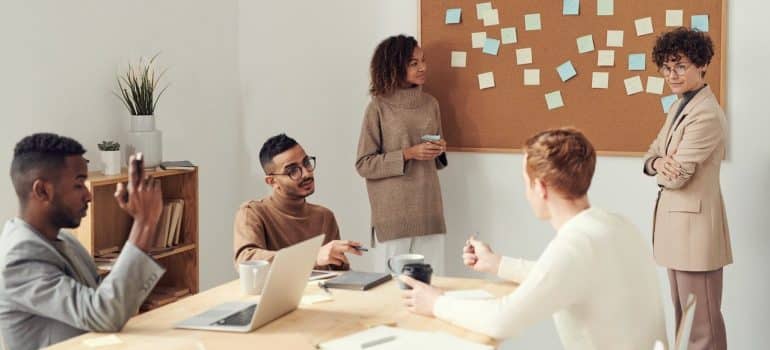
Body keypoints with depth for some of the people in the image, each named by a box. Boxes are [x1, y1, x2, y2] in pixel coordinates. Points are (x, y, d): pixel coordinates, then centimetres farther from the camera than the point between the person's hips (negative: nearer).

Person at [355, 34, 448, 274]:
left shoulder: (430, 104, 10)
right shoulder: (379, 107, -4)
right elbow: (364, 164, -6)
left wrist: (439, 151, -1)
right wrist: (407, 154, -14)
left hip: (429, 210, 4)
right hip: (393, 214, -4)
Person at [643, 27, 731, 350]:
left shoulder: (706, 115, -19)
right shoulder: (679, 106, 12)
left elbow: (675, 177, -22)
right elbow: (652, 155, 13)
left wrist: (662, 169, 1)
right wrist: (660, 163, -11)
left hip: (694, 224, -10)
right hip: (676, 221, 10)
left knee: (702, 324, -1)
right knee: (683, 316, 18)